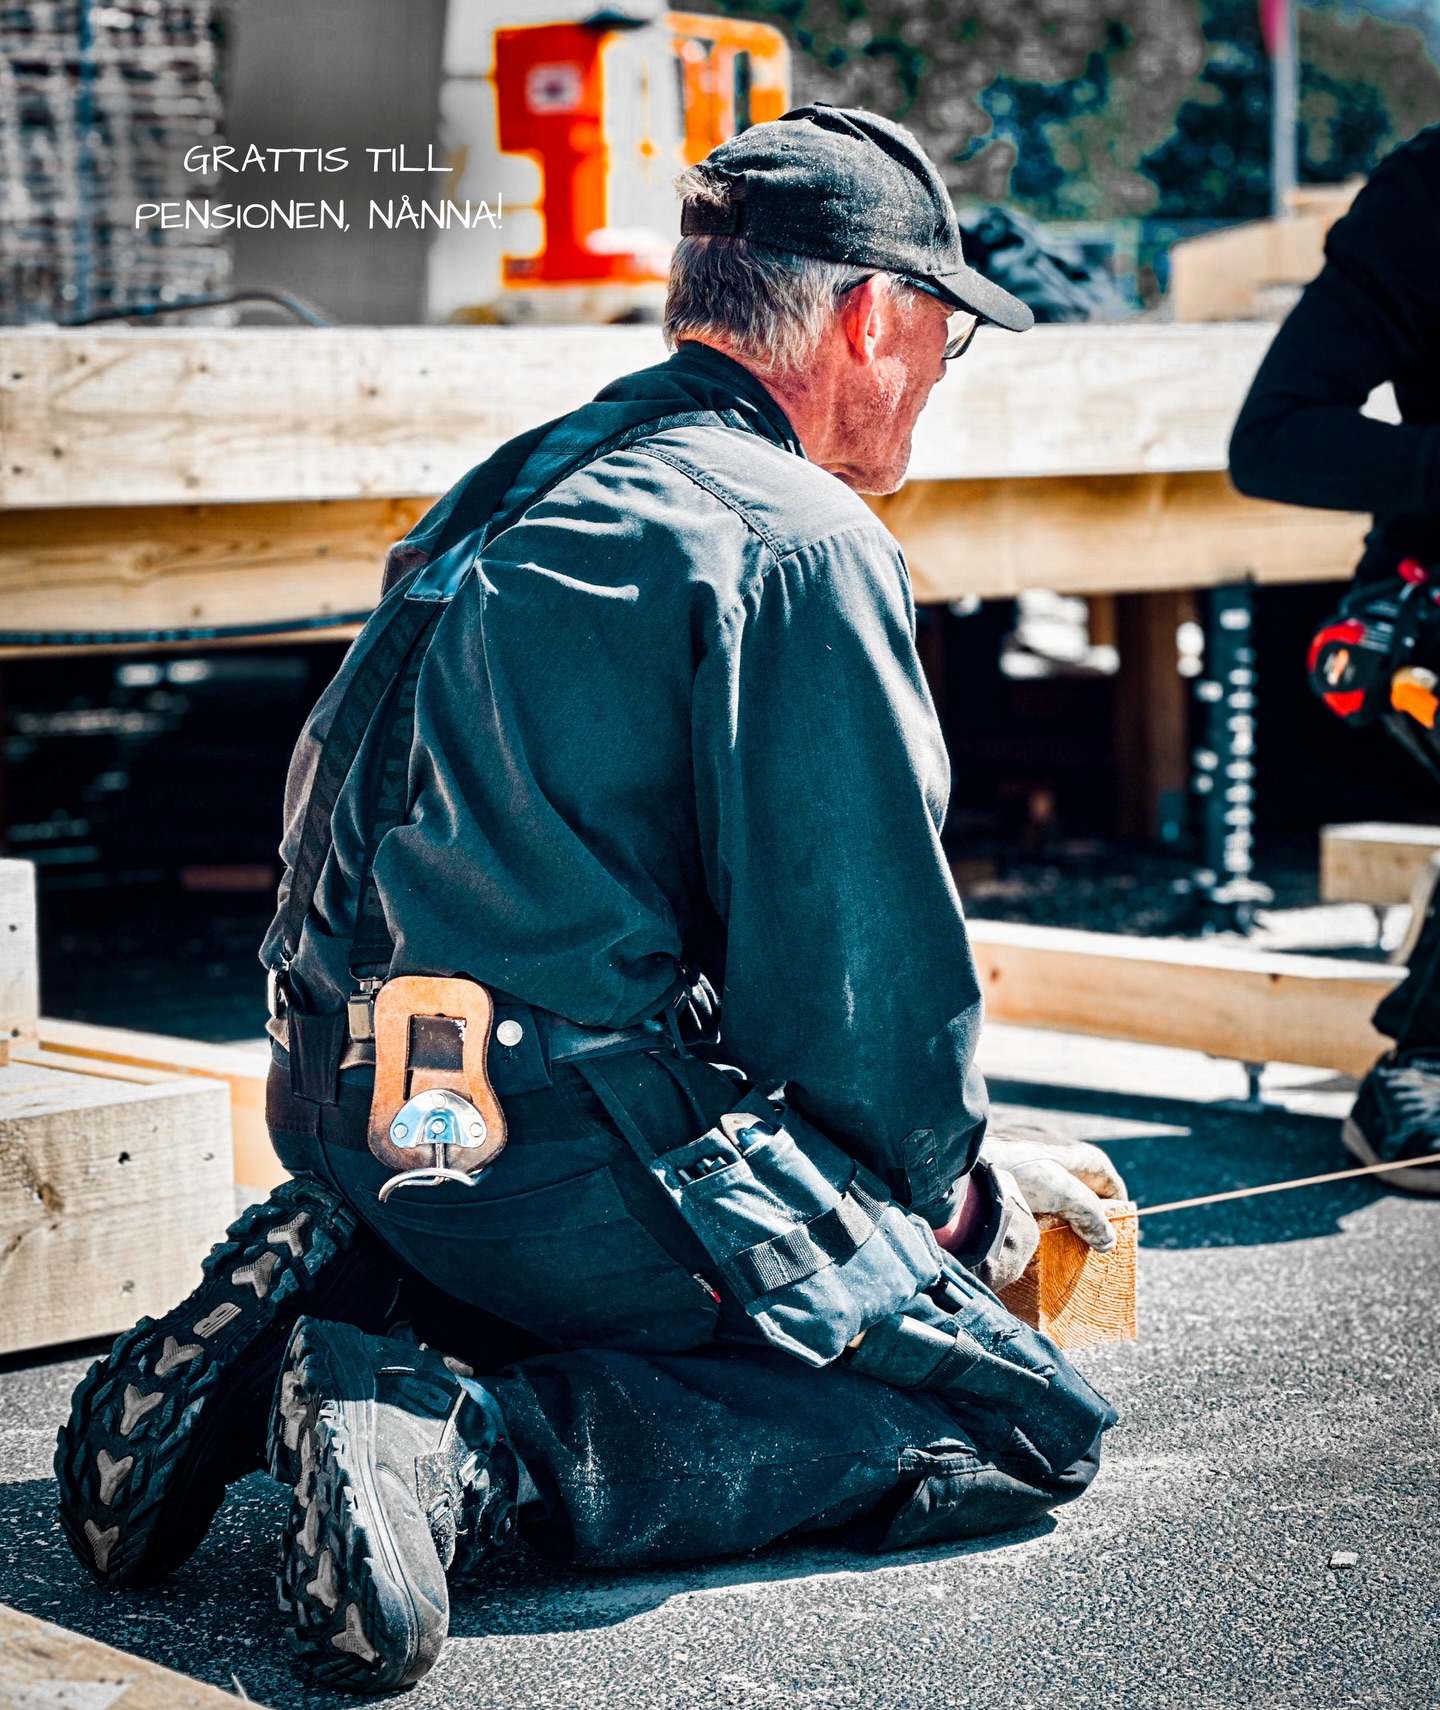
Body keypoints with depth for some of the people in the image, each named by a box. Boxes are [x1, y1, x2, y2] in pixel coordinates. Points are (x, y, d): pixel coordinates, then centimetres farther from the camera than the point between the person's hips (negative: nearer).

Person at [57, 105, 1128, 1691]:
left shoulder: (519, 490, 20)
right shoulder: (803, 539, -9)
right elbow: (857, 949, -11)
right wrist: (945, 1182, 10)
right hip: (574, 1134, -9)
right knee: (1028, 1419, -2)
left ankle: (323, 1305, 7)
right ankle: (489, 1442, -18)